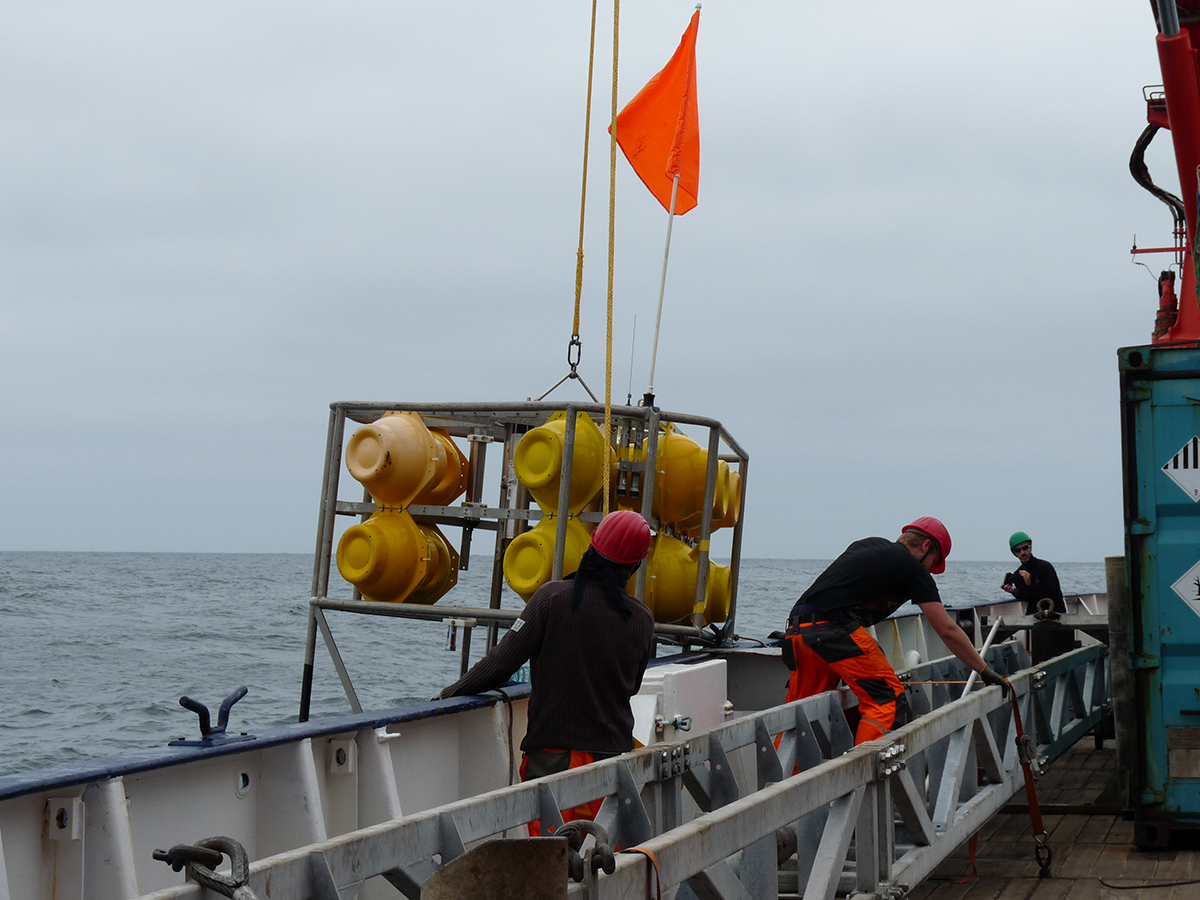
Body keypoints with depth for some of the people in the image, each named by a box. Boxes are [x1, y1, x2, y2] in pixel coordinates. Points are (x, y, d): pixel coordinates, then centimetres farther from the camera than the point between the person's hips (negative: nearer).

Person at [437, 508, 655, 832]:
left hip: (552, 753, -3)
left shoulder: (553, 597, -10)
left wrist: (455, 690, 4)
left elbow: (504, 660, -10)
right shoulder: (642, 619, 0)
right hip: (612, 754, 3)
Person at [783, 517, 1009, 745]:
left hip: (797, 628, 8)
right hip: (832, 628, -8)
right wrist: (985, 670, 15)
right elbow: (947, 630, 7)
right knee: (888, 699, 1)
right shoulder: (913, 568, 7)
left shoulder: (867, 545, 27)